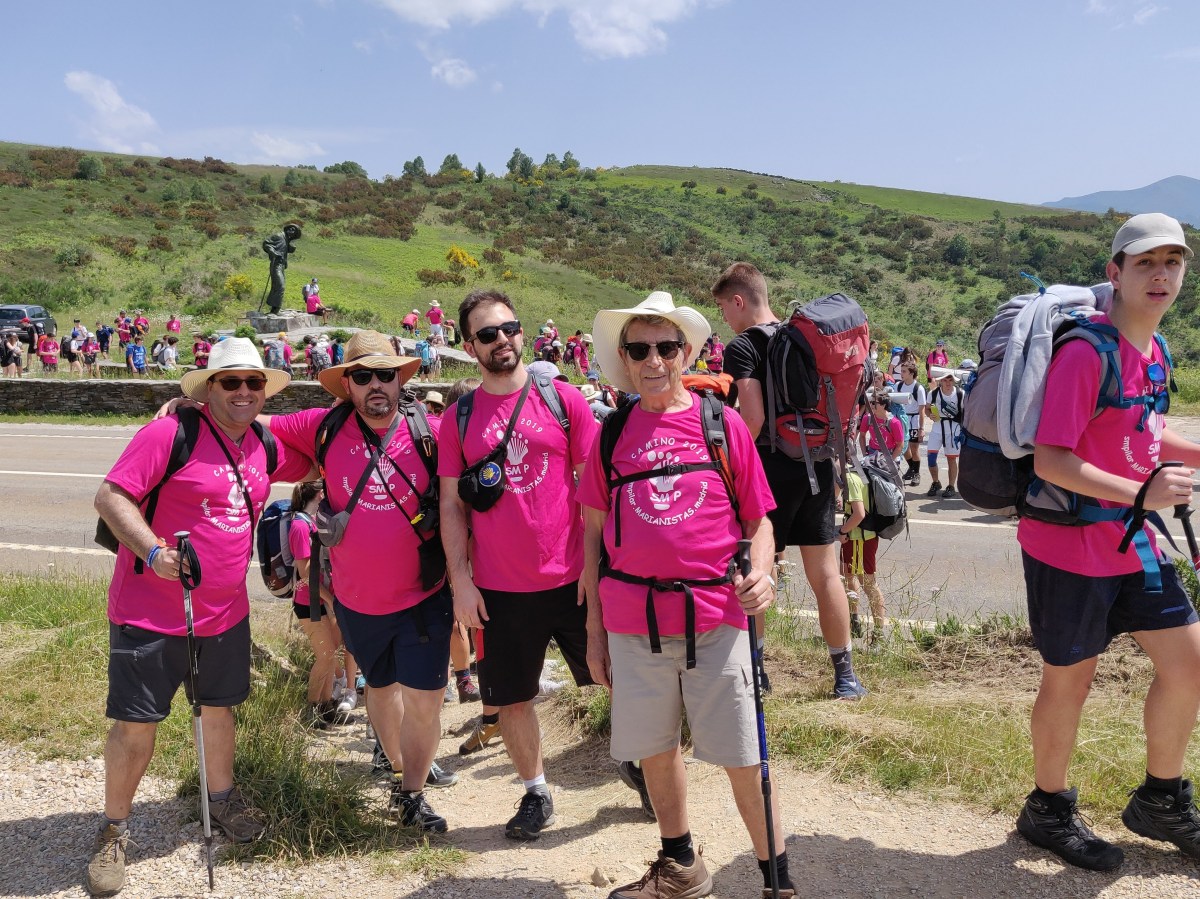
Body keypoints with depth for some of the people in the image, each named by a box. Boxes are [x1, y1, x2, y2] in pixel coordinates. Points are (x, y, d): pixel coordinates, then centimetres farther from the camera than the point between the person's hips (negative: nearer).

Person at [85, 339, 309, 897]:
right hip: (151, 613, -6)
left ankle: (221, 798, 42)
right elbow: (110, 496, -18)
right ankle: (114, 831, 23)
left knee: (219, 707, 20)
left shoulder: (264, 448, 6)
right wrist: (153, 552, -30)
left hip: (226, 612, 6)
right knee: (135, 723, 4)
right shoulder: (171, 433, -14)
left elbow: (315, 461, 25)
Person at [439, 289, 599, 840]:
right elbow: (452, 505, 3)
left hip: (573, 579, -1)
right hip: (499, 588, 1)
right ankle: (535, 793, 33)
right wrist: (460, 580, -2)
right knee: (511, 698, 11)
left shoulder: (563, 398, -1)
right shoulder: (458, 418, 2)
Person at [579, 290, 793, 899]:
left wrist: (760, 574, -14)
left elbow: (758, 519, 7)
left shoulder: (723, 424, 2)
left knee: (742, 755, 3)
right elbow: (593, 532, 9)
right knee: (655, 747, 14)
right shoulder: (612, 433, 6)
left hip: (715, 617, -2)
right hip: (632, 619, 2)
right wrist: (594, 628, 8)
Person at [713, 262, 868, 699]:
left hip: (773, 466, -6)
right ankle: (845, 675, 16)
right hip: (818, 464, 6)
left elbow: (753, 418, -19)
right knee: (825, 572, 11)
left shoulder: (742, 347, -10)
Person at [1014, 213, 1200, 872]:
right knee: (1069, 680, 6)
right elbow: (1049, 460, -25)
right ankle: (1048, 811, 29)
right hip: (1069, 547, -8)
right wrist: (1141, 492, -29)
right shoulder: (1085, 353, -21)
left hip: (1132, 543, 8)